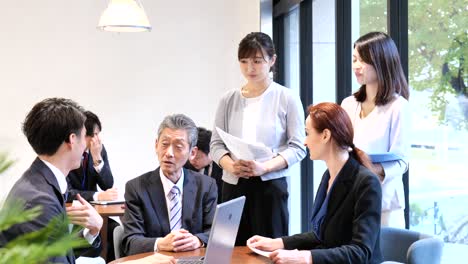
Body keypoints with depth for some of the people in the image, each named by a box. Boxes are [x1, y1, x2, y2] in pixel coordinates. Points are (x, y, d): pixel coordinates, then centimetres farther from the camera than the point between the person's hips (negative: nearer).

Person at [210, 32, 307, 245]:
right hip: (233, 185, 2)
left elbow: (297, 147, -3)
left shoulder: (287, 99, 1)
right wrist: (231, 166, -12)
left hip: (270, 185, -2)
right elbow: (216, 144, 9)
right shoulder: (228, 100, 9)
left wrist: (264, 167, -17)